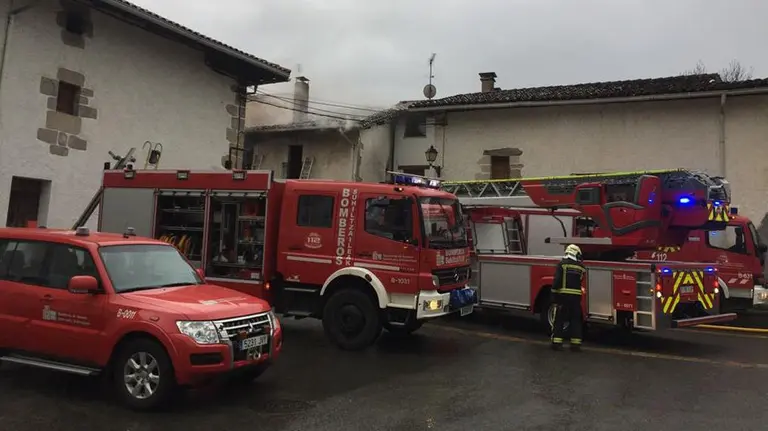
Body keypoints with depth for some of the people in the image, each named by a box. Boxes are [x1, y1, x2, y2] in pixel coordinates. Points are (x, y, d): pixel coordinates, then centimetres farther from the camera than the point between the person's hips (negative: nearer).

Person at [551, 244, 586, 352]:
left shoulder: (562, 264, -4)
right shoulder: (581, 267, 6)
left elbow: (557, 281, -9)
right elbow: (582, 282, 9)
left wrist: (554, 295, -7)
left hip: (563, 295, -2)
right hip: (576, 296, 2)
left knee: (559, 319, 5)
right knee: (575, 320, 11)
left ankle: (557, 342, 5)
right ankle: (576, 344, 11)